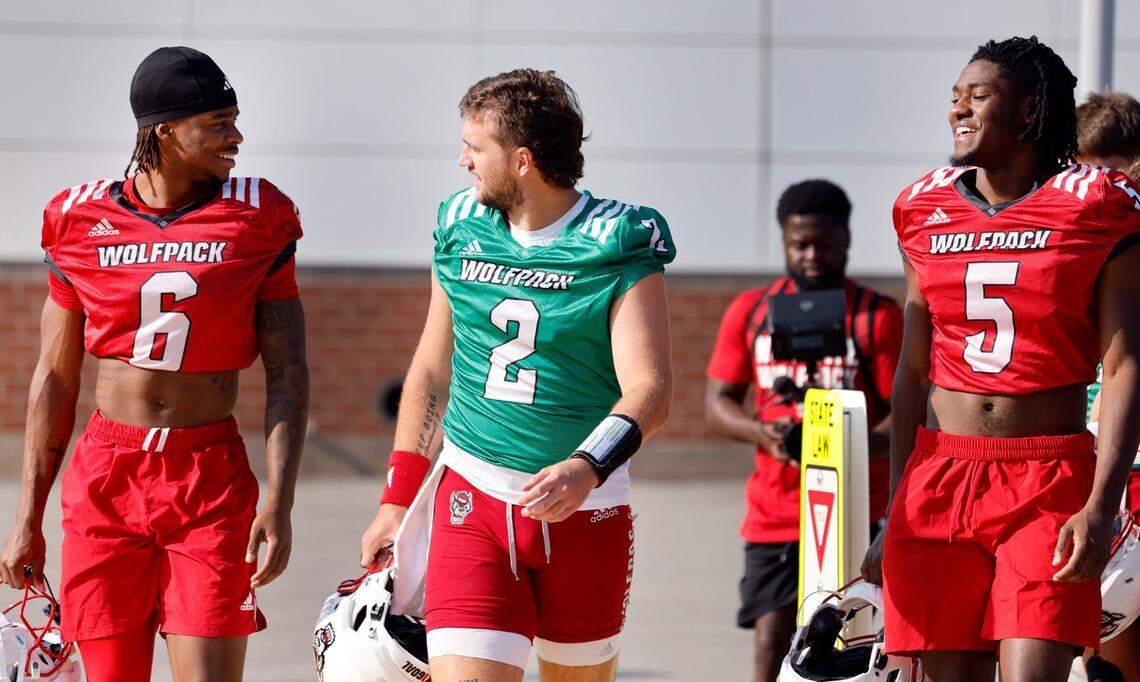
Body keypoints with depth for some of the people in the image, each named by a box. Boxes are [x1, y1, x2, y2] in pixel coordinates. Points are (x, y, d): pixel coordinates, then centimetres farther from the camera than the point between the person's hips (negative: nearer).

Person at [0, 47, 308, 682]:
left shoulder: (258, 218, 0)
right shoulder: (82, 221, 2)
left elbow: (288, 375, 0)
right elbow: (55, 379, 9)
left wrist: (278, 505, -11)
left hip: (210, 483, -1)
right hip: (106, 477, 1)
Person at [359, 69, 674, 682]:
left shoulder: (618, 246, -9)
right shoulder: (462, 230, 6)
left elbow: (649, 388, -18)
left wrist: (587, 469, -36)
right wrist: (397, 500, 15)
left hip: (585, 510, -2)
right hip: (470, 500, 2)